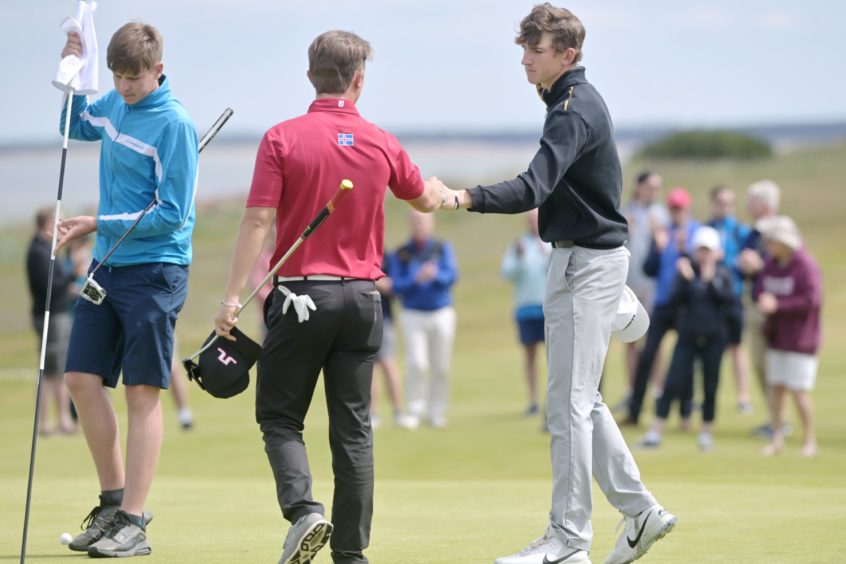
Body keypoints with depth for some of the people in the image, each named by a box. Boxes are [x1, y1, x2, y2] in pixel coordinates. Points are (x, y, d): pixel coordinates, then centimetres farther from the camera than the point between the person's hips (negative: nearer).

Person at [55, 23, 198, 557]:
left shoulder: (175, 124, -14)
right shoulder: (115, 105, 8)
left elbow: (171, 215, -16)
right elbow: (75, 126, 29)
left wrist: (98, 225, -16)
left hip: (154, 270, -8)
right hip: (107, 267, 8)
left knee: (143, 392, -5)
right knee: (82, 378, 5)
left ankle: (134, 523, -4)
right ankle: (113, 500, 18)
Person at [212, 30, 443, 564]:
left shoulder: (282, 139, -7)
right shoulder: (381, 143, 4)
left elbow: (257, 221, -12)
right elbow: (425, 199, 23)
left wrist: (233, 297, -10)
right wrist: (443, 190, 48)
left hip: (301, 295, -3)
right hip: (362, 298, 3)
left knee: (279, 416, 8)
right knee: (353, 427, 7)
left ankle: (304, 508, -16)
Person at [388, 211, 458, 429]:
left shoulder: (443, 249, 6)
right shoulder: (400, 254, 3)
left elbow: (451, 276, -7)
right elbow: (397, 286, -6)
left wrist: (436, 275, -29)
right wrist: (416, 279, -25)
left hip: (442, 314, 2)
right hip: (413, 315, -2)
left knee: (441, 367, 1)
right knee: (416, 363, -17)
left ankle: (436, 412, 12)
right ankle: (415, 410, -9)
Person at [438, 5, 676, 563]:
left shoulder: (575, 110, -19)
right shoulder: (576, 101, 14)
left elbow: (533, 188, -33)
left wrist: (467, 198, -46)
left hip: (587, 264, -11)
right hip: (580, 260, 11)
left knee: (569, 402, -8)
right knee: (581, 399, 14)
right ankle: (639, 510, 17)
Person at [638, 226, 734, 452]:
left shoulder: (723, 274, 4)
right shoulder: (687, 270, 1)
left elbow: (728, 298, -12)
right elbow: (674, 301, -8)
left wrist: (710, 281, -20)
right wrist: (686, 280, -20)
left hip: (713, 338, 1)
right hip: (687, 336, -1)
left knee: (710, 386, 5)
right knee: (672, 384, -7)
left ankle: (706, 432, 18)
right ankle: (656, 431, -5)